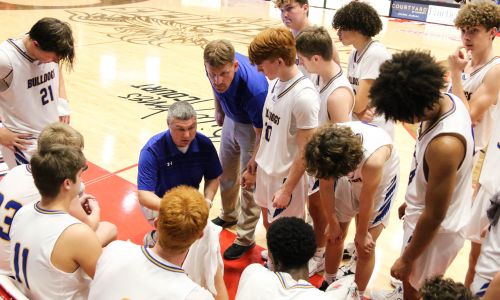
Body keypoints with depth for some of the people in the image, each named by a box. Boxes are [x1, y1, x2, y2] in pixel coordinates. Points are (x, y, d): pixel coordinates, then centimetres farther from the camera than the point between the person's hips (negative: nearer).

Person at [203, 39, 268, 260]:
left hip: (253, 126, -7)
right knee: (225, 172, 20)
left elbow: (262, 132, -30)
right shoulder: (215, 67, -25)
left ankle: (245, 238, 17)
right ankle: (228, 215, 45)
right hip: (232, 119, 7)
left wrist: (255, 159, -22)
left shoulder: (254, 89, -43)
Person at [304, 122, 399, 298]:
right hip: (349, 177, 4)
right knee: (334, 236, 13)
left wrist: (362, 235, -8)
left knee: (364, 247, 2)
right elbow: (326, 187, -16)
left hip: (380, 182, -3)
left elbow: (366, 202, -26)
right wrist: (333, 223, -3)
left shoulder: (373, 160, -46)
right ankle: (328, 284, 38)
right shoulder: (327, 146, -35)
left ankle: (358, 295, 26)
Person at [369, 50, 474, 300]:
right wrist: (411, 201, 18)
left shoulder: (445, 145, -39)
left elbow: (434, 215, -28)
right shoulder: (446, 100, -12)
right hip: (422, 210, 9)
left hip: (435, 229, -8)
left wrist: (407, 259, -15)